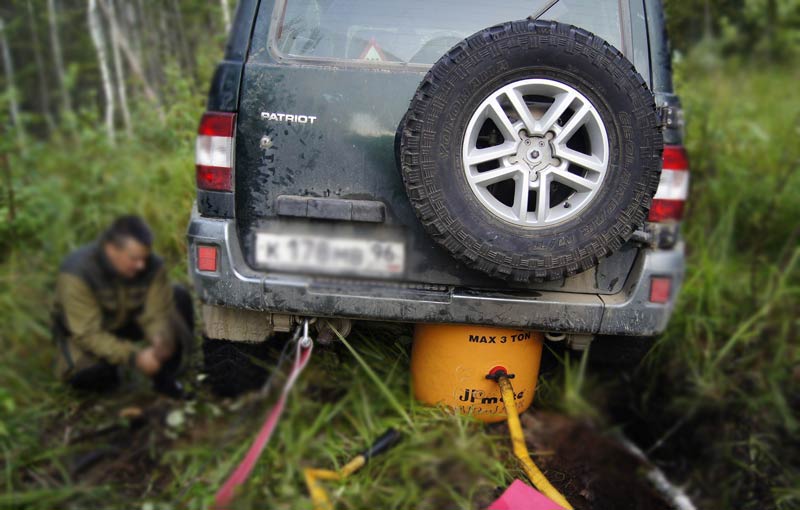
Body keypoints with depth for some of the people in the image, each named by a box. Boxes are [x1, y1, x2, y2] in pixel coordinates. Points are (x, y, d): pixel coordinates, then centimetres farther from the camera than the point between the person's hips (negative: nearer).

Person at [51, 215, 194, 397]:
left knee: (179, 297, -19)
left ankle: (165, 376, -11)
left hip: (128, 320, 4)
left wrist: (161, 339, -45)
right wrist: (134, 357, -42)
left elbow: (157, 314, -21)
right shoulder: (76, 273, -33)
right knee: (87, 371, -37)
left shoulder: (152, 266, -23)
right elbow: (88, 334, -34)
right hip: (81, 330, -4)